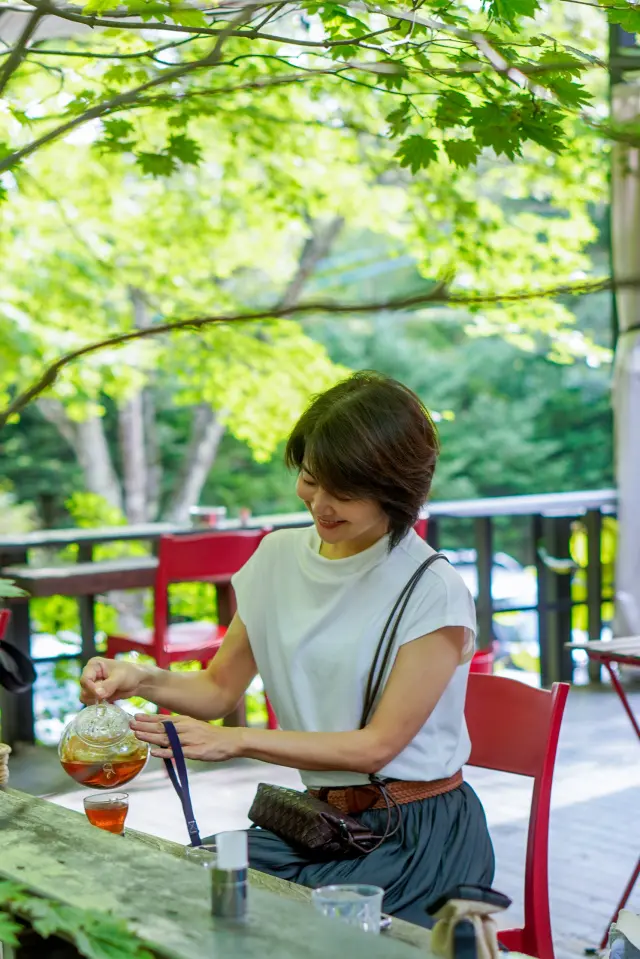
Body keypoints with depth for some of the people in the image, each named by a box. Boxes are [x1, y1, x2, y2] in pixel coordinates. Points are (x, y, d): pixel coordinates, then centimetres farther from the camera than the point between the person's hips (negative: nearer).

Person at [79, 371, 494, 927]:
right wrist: (143, 680, -7)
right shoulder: (280, 558, 6)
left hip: (416, 835, -5)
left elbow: (377, 745, -13)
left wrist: (236, 741, -16)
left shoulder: (434, 594, -12)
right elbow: (219, 689, 13)